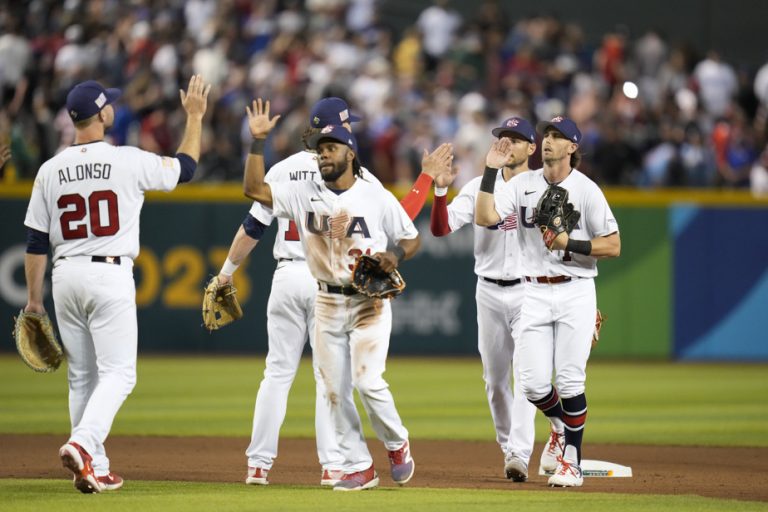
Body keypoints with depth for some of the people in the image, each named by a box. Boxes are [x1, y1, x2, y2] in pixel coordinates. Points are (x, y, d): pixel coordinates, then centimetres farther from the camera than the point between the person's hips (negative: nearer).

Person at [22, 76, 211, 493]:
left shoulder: (51, 171, 2)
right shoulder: (128, 161, -9)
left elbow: (36, 241, 4)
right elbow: (185, 168, 6)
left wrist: (33, 298, 12)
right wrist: (195, 116, 17)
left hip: (65, 277, 5)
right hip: (110, 275, -4)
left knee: (82, 375, 12)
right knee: (118, 372, -3)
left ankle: (95, 469, 12)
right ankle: (82, 445, -24)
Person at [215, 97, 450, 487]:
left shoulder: (284, 170, 5)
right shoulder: (355, 174, -3)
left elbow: (252, 227, 6)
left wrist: (228, 270, 17)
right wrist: (427, 177, 3)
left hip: (287, 276, 3)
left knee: (278, 371, 7)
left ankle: (258, 464, 6)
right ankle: (332, 466, -1)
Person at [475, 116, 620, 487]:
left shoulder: (586, 190, -3)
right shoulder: (523, 184, 6)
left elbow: (613, 246, -4)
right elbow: (485, 218, -7)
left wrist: (570, 243, -15)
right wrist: (491, 171, -10)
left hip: (575, 292, -3)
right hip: (535, 292, 3)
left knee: (570, 381, -6)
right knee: (533, 383, -3)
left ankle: (572, 460, 6)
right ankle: (562, 424, 28)